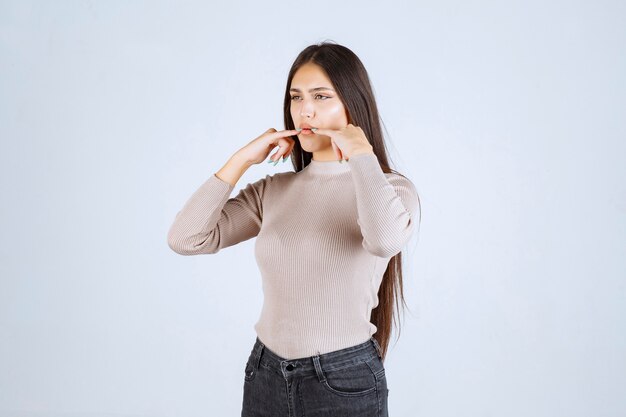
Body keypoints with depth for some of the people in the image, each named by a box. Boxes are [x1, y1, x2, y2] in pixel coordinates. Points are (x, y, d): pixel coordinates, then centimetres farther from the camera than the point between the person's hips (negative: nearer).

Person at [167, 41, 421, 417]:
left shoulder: (392, 188, -8)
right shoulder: (273, 190, 4)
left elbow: (385, 240, -33)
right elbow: (185, 239, -6)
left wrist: (361, 152, -20)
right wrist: (242, 159, -5)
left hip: (344, 383, -4)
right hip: (265, 376, 4)